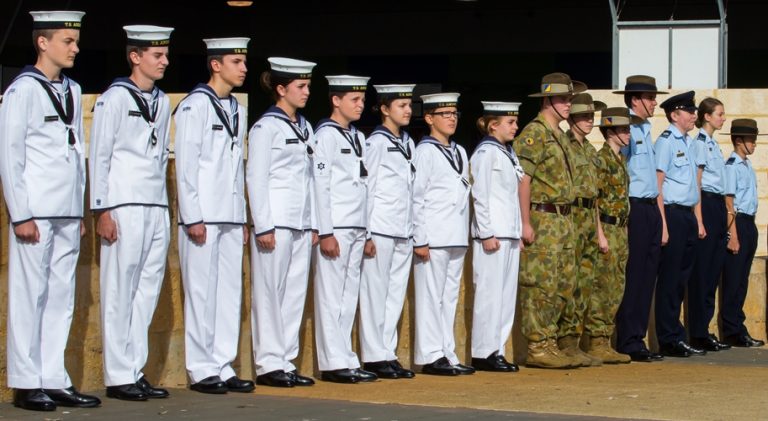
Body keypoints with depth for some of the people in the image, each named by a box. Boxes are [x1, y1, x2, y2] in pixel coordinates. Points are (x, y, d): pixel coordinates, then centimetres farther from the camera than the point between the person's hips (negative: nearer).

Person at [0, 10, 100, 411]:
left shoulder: (72, 91, 14)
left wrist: (80, 211, 14)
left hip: (67, 213, 7)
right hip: (36, 212, -7)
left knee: (61, 297, 8)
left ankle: (54, 380, 13)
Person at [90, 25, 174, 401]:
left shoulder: (162, 102, 15)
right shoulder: (115, 99, -5)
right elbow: (98, 156, -6)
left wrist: (163, 204, 13)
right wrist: (102, 211, -11)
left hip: (157, 208, 7)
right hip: (124, 208, -7)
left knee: (148, 290, 7)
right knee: (120, 292, -4)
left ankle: (136, 371, 13)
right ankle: (118, 376, 1)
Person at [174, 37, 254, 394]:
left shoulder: (237, 109, 17)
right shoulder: (195, 105, -7)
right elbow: (185, 164, -10)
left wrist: (243, 217, 16)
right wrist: (193, 217, -15)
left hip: (230, 216, 8)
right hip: (203, 216, -8)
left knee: (230, 290, 6)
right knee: (201, 291, -4)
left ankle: (223, 366, 12)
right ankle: (201, 370, 2)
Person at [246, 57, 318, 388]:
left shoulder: (305, 128, 16)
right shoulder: (266, 127, -6)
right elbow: (256, 178, -10)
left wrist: (313, 224, 13)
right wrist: (263, 226, -14)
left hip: (301, 223, 7)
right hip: (276, 221, -7)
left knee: (295, 292, 7)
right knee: (270, 292, -2)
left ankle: (286, 361, 12)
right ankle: (269, 364, 2)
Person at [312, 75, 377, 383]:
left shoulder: (358, 137, 17)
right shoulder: (326, 135, -6)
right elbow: (320, 185, -11)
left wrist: (366, 231, 12)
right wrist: (325, 233, -15)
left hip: (357, 229, 8)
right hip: (335, 228, -8)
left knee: (349, 296, 8)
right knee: (331, 295, -5)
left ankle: (346, 360, 12)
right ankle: (333, 363, -3)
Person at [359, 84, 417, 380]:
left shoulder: (408, 143, 16)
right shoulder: (376, 142, -5)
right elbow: (366, 187, -8)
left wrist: (413, 229, 13)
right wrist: (367, 234, -12)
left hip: (403, 232, 7)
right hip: (381, 230, -7)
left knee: (396, 294, 7)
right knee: (376, 294, -3)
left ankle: (388, 354, 12)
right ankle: (374, 357, 0)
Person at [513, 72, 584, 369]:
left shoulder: (560, 136, 17)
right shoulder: (533, 133, -11)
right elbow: (523, 180, -16)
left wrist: (566, 220, 19)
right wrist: (526, 222, -20)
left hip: (562, 219, 9)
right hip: (541, 219, -9)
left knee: (564, 284, 11)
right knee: (541, 286, -7)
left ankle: (548, 343, 17)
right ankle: (537, 348, -3)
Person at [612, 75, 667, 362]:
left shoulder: (645, 129, 18)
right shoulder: (625, 129, -10)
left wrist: (658, 211, 18)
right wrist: (623, 218, -18)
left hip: (651, 208, 9)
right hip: (634, 208, -9)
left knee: (647, 277, 9)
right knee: (633, 278, -6)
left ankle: (638, 339, 15)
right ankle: (629, 343, -2)